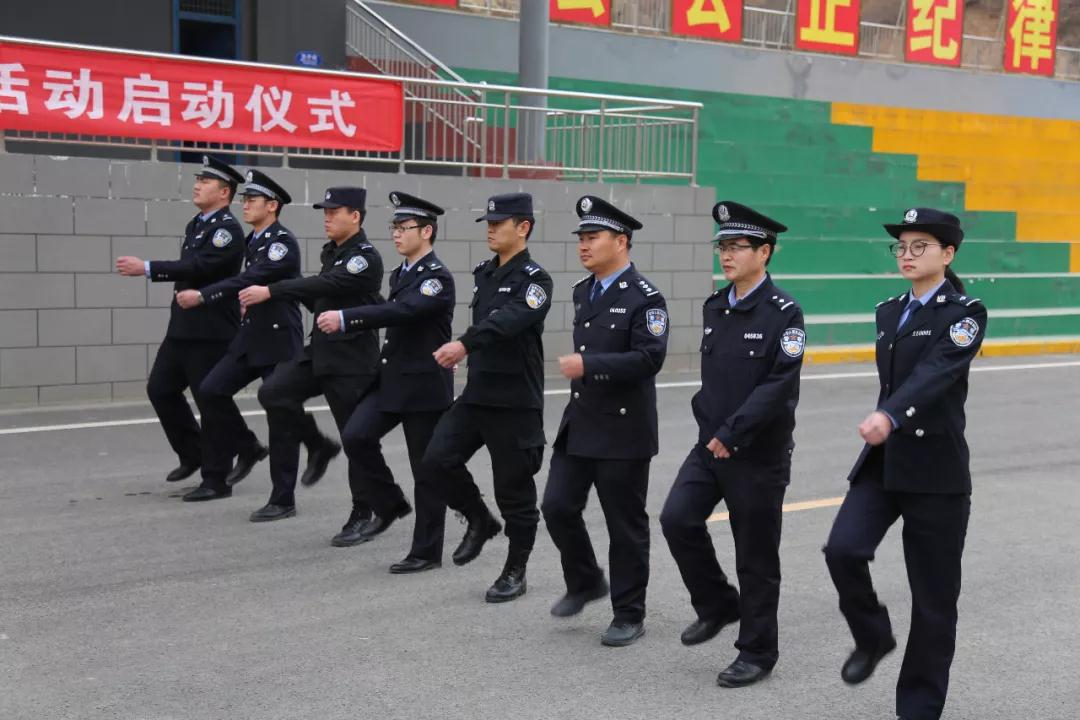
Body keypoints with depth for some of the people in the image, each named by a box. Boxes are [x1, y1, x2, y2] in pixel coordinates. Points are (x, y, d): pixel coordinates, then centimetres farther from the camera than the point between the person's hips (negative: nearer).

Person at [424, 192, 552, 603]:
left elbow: (508, 321, -32)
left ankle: (515, 573, 18)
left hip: (516, 402, -7)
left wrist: (464, 344, -45)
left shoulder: (534, 280, -14)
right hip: (477, 394, 7)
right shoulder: (484, 273, 11)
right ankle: (479, 522, 18)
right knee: (437, 460, -6)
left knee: (514, 491, 2)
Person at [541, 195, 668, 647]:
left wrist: (588, 365, -26)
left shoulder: (644, 298, -12)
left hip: (623, 430, -7)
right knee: (557, 507, 3)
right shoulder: (583, 291, 12)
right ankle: (585, 581, 27)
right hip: (578, 424, 7)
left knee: (626, 524, 3)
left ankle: (629, 615, 16)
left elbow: (650, 358, -22)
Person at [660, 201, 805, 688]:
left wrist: (732, 434, -19)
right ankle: (717, 606, 17)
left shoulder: (783, 312, -12)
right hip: (711, 445, 6)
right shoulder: (715, 307, 9)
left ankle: (757, 653, 19)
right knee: (677, 519, -7)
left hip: (760, 453, -6)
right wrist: (708, 425, 7)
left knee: (756, 556, 3)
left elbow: (780, 385, -19)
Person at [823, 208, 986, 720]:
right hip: (882, 461, 5)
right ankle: (873, 637, 12)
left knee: (933, 596, 3)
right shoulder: (888, 312, 12)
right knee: (842, 550, -16)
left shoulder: (965, 312, -9)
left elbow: (936, 373, -26)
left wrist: (889, 417, -42)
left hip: (935, 469, -5)